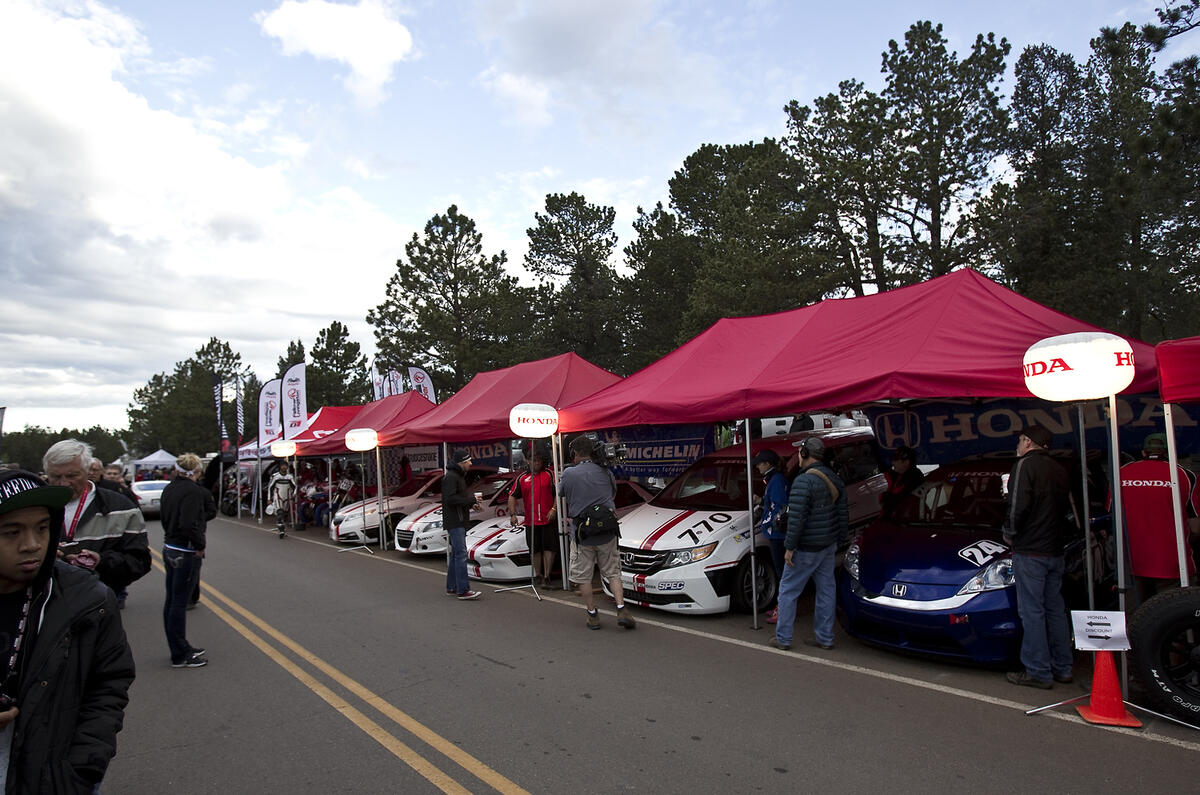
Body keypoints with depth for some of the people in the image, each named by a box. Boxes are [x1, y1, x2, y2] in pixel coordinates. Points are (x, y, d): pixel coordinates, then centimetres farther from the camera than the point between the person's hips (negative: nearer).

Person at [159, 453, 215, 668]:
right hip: (186, 553, -9)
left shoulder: (169, 489, 9)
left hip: (169, 549, 9)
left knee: (172, 600, 15)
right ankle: (180, 656, 7)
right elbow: (189, 525, -27)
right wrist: (200, 545, -15)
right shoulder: (193, 491, -19)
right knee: (179, 603, -2)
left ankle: (180, 648, 28)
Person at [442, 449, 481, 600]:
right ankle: (463, 590, -13)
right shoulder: (450, 477, -14)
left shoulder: (459, 476, 19)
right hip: (454, 523, -11)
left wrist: (471, 505, 8)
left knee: (455, 554, 14)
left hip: (459, 522, 11)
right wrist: (471, 499, -19)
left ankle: (451, 587, 22)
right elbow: (450, 499, -24)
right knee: (461, 554, -12)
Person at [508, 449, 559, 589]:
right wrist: (512, 514, -1)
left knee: (549, 548, -3)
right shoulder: (522, 479, 9)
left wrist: (554, 509, -11)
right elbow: (512, 496, 10)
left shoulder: (549, 475, 5)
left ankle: (546, 577, 1)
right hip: (531, 521, 2)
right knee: (535, 550, 8)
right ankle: (538, 575, 22)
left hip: (549, 519, -2)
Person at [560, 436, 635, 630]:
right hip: (607, 533, 3)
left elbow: (562, 494, 9)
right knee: (613, 573, 12)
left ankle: (592, 615, 15)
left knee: (583, 577, 12)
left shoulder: (568, 474, -8)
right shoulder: (606, 472, 1)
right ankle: (622, 610, -1)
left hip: (582, 535, -2)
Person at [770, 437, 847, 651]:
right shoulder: (834, 480, 8)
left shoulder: (804, 481, -20)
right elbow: (843, 512, 13)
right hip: (829, 545, 8)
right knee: (826, 590, 13)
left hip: (806, 548, -8)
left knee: (788, 590, 3)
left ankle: (783, 638, 9)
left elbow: (796, 518, -23)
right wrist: (841, 537, 20)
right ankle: (824, 638, 21)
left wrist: (790, 547, -17)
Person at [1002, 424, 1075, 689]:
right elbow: (1068, 509, 19)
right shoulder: (1060, 470, 15)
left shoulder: (1025, 464, -10)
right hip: (1055, 550, 8)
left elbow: (1019, 505, -18)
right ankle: (1063, 668, 21)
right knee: (1055, 609, 14)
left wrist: (1010, 532, -4)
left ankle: (1038, 672, 0)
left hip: (1029, 551, -8)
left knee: (1032, 612, -3)